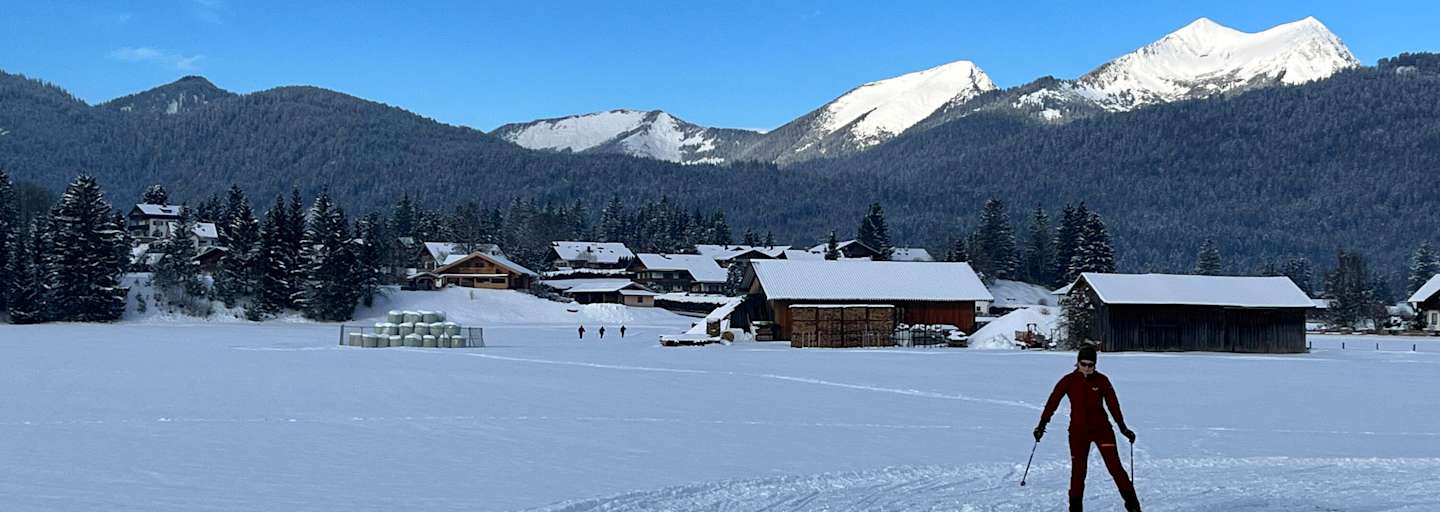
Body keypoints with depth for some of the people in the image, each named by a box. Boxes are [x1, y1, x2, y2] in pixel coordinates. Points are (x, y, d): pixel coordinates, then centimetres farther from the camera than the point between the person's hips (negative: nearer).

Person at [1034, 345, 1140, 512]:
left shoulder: (1102, 380, -3)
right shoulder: (1069, 380, -4)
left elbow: (1113, 404, 5)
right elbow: (1053, 401, -3)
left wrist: (1123, 427, 6)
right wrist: (1042, 424, -7)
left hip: (1101, 428, 0)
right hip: (1078, 430, 0)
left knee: (1115, 466, -7)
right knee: (1078, 470, 1)